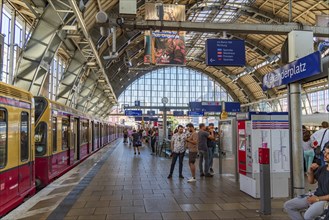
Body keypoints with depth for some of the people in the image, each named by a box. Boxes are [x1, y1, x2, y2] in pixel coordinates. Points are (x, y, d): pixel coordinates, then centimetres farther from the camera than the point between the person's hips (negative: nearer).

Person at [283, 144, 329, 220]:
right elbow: (311, 181, 16)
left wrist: (318, 199, -19)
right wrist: (311, 170, -2)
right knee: (287, 205, 0)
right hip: (315, 196, 8)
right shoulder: (322, 168, 7)